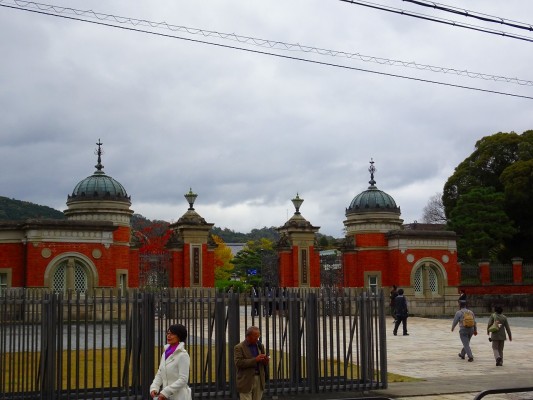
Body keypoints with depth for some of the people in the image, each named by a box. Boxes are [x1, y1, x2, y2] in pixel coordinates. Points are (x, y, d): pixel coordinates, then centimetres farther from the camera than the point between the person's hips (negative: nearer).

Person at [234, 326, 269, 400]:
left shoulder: (260, 346, 12)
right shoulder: (239, 347, -6)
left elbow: (264, 363, 17)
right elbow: (238, 363, -18)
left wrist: (265, 360, -8)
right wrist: (255, 360, -23)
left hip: (259, 380, 5)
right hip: (246, 381, -5)